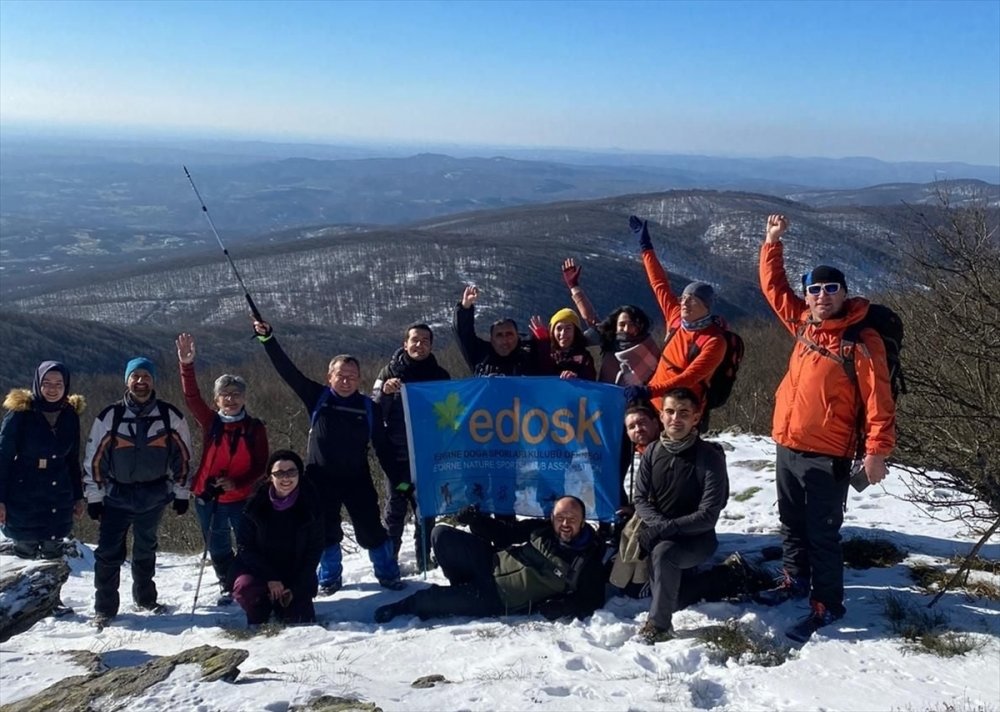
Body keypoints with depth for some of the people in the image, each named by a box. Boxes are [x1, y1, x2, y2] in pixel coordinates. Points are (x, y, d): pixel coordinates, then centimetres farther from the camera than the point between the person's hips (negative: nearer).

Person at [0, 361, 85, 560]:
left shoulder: (71, 415, 2)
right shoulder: (20, 412, -9)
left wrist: (78, 496, 13)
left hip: (59, 503, 3)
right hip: (23, 501, -3)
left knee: (53, 556, 10)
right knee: (26, 555, 4)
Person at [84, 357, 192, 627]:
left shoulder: (170, 416, -3)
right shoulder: (109, 416, -6)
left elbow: (182, 456, 3)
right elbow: (94, 458, -1)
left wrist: (181, 493, 3)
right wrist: (94, 496, -2)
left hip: (154, 495, 1)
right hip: (116, 494, -1)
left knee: (146, 550, 15)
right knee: (108, 552, -4)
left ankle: (145, 598, 32)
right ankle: (105, 607, 8)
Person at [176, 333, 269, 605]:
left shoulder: (255, 427, -6)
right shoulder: (210, 422, -3)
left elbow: (262, 465, -5)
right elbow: (192, 397, -17)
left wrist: (237, 483, -21)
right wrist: (186, 365, -32)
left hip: (242, 498, -2)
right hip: (209, 498, 2)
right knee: (218, 549, 17)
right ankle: (228, 586, 37)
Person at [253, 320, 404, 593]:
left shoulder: (369, 408, -1)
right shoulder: (317, 398, -2)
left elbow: (382, 446, 3)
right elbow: (287, 370, -7)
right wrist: (267, 339, -16)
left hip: (357, 478, 0)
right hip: (321, 478, 0)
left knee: (371, 529, 2)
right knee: (326, 531, 9)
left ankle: (389, 574, 20)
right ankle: (330, 577, 28)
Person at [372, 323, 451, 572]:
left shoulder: (439, 375, 5)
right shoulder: (390, 371, 1)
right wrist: (384, 392, -23)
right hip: (397, 453, -1)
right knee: (396, 508, 1)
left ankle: (424, 560, 18)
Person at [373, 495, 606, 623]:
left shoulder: (587, 563, -11)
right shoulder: (541, 530, 3)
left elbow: (590, 603, -15)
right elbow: (507, 532, 17)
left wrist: (548, 608, -27)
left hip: (496, 600, -6)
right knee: (442, 534, -6)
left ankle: (405, 607, 8)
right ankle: (466, 588, 9)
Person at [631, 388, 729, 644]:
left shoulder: (710, 457, -13)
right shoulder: (652, 452, 0)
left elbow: (707, 516, -17)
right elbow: (641, 499, 3)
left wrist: (665, 527, -24)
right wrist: (658, 524, -18)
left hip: (696, 539, -4)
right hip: (658, 533, 4)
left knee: (663, 552, -34)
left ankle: (660, 624, -21)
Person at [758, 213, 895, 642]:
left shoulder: (861, 341, -12)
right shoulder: (802, 323, 6)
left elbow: (877, 399, -14)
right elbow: (773, 285, 18)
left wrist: (877, 450, -18)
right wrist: (772, 241, 14)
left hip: (827, 456, -7)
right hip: (787, 448, 7)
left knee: (822, 533, 0)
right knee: (791, 522, 20)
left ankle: (826, 605, 12)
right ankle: (796, 579, 39)